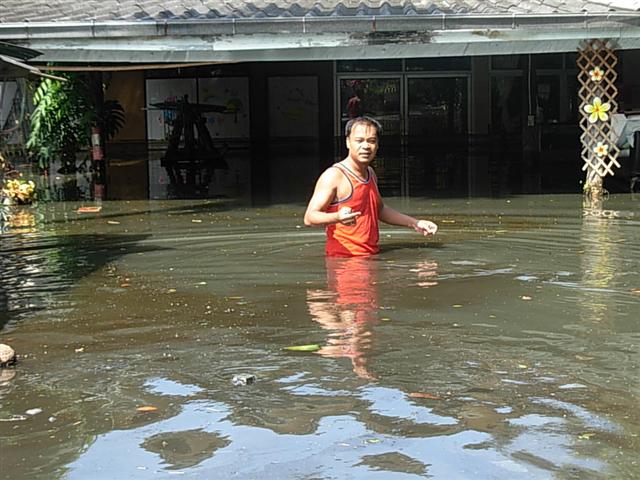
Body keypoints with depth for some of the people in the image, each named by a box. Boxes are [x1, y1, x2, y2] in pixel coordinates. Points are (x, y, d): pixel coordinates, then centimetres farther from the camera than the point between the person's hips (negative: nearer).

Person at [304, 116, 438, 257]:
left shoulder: (370, 173, 17)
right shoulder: (334, 175, -10)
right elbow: (310, 217, -16)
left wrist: (415, 223, 31)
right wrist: (337, 218, -35)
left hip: (372, 257, 7)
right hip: (343, 259, -6)